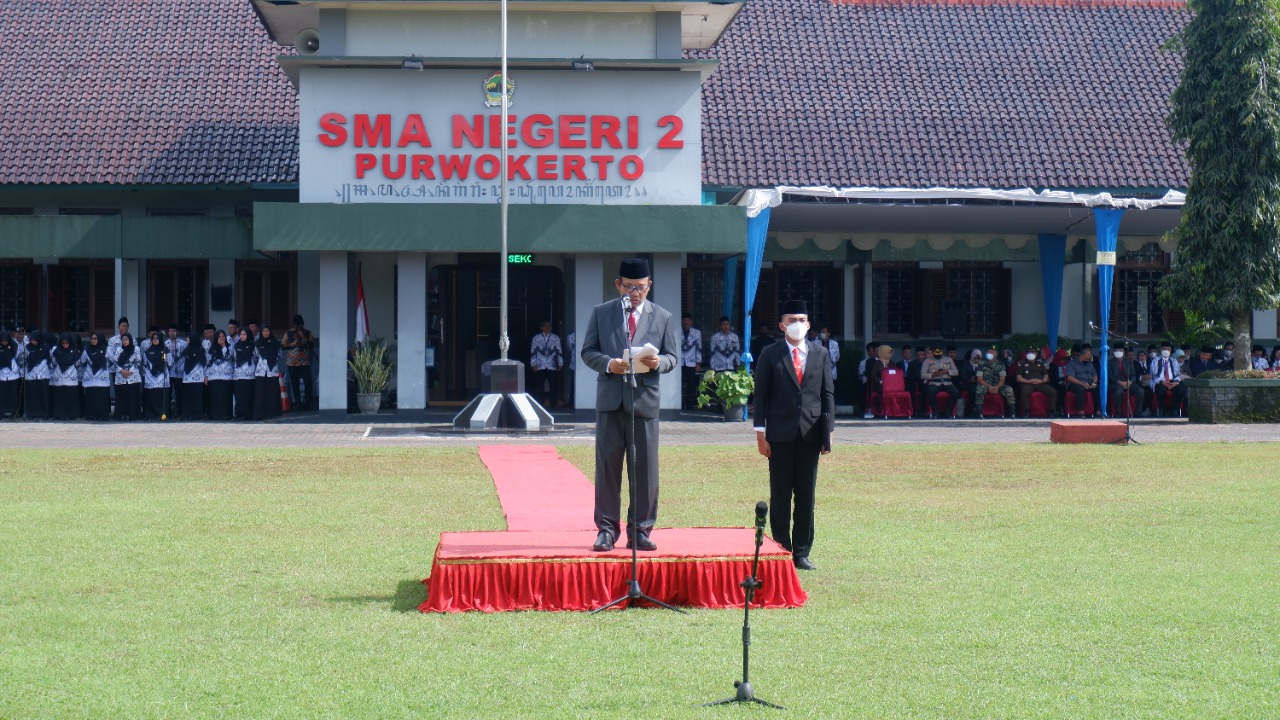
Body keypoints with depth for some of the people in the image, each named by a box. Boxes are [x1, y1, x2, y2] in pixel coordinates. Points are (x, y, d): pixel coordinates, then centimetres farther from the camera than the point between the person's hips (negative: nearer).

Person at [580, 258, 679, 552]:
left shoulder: (662, 317, 8)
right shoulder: (601, 313, 8)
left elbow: (673, 356, 8)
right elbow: (588, 351, 6)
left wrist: (659, 362, -15)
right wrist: (608, 363, -14)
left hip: (644, 400, 0)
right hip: (610, 399, 0)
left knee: (645, 469, 2)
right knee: (607, 467, 1)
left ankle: (640, 530, 10)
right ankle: (606, 529, 7)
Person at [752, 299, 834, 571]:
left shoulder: (820, 354, 9)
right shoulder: (770, 355, 3)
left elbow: (827, 393, 9)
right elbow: (761, 395, 2)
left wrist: (828, 431, 2)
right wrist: (761, 432, -4)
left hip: (810, 434, 2)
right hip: (780, 434, -2)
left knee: (806, 495, 4)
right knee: (780, 496, 1)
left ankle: (802, 553, 10)